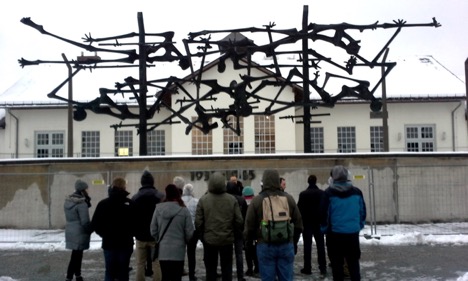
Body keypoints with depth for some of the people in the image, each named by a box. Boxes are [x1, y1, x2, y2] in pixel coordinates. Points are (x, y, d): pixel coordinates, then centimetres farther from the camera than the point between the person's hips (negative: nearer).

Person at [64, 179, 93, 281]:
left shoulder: (67, 200, 6)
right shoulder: (82, 203, -20)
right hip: (79, 233, -8)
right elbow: (85, 222, -20)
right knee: (76, 256, -1)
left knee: (77, 254, 19)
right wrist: (91, 229, -2)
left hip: (70, 231, 8)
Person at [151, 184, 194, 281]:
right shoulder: (184, 210, -11)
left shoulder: (159, 208, -6)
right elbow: (189, 232, -8)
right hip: (178, 250, -2)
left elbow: (153, 230, 0)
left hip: (163, 250, 2)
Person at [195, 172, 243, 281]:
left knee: (210, 269, 11)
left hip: (209, 240, 0)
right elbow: (239, 221, -6)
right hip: (227, 239, 0)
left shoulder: (203, 200, -10)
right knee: (227, 269, 12)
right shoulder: (232, 199, -8)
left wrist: (202, 235, 7)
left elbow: (198, 222, -10)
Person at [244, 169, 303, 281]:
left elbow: (249, 226, -3)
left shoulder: (256, 200, -7)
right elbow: (298, 223, 6)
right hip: (286, 245, 2)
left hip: (265, 245, -2)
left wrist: (249, 240, 17)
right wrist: (293, 241, 20)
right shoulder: (289, 198, 2)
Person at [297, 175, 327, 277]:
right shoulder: (322, 193, -2)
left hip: (307, 223, -2)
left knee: (307, 246, 3)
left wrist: (300, 222, 3)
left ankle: (307, 268, 5)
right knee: (320, 246, 5)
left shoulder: (303, 194, -8)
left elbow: (299, 209, -7)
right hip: (319, 223, 2)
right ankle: (323, 268, 2)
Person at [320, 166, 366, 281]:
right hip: (353, 233, 3)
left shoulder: (329, 193, -7)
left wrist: (324, 229, 9)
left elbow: (324, 213, -4)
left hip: (335, 234, -2)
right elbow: (363, 211, 8)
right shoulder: (357, 191, 3)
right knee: (354, 263, 13)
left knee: (337, 264, 7)